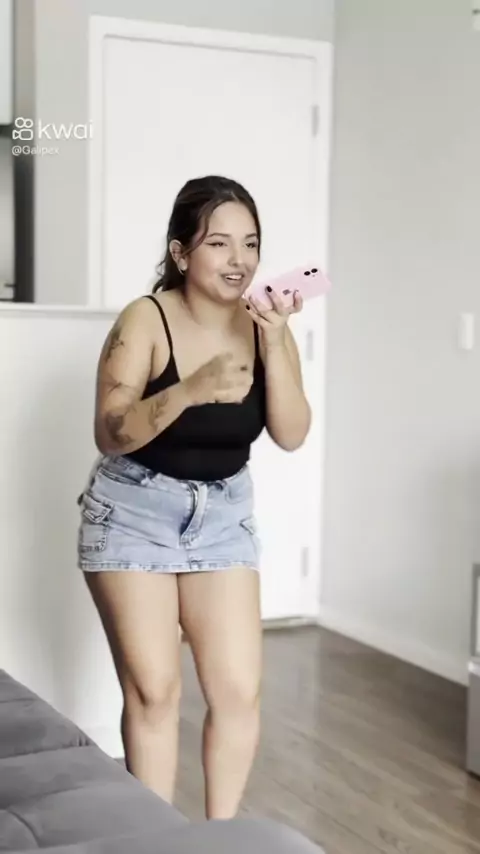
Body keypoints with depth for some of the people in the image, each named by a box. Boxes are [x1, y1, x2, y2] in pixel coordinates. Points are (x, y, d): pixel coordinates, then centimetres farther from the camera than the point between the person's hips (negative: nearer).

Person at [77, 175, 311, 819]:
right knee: (154, 691, -5)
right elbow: (111, 434, -25)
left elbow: (291, 435, -13)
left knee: (240, 690, 0)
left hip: (223, 513, 4)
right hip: (134, 513, -4)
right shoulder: (146, 319, -18)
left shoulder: (264, 324, -6)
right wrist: (190, 390, -40)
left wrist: (275, 345, -25)